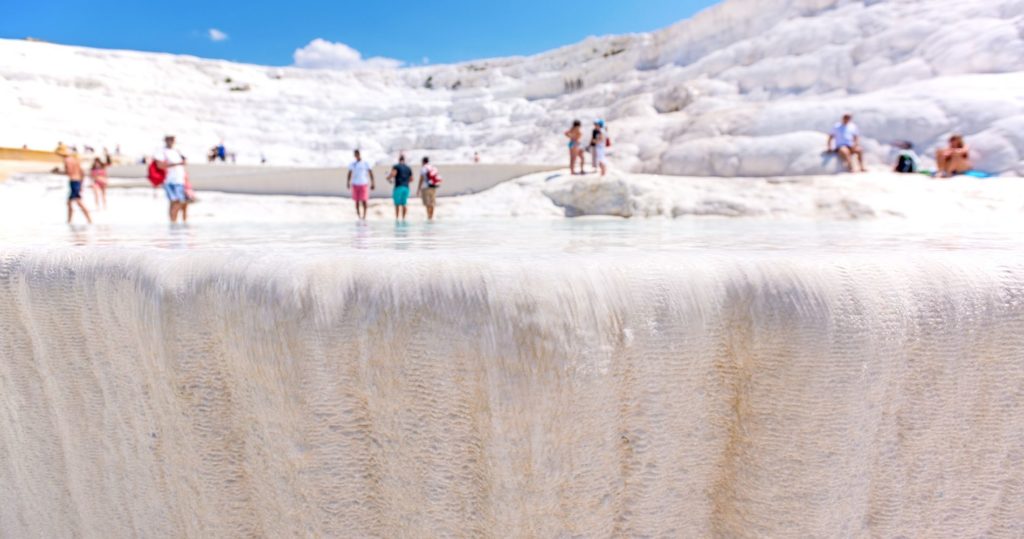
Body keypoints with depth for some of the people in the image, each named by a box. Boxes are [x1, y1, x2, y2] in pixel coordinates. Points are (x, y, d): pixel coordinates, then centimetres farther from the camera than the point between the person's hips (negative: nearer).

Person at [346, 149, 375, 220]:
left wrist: (373, 183, -7)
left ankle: (364, 217, 0)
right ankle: (359, 218, 11)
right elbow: (349, 174, 9)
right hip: (355, 185, 3)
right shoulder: (352, 164, 9)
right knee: (357, 201, 4)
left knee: (364, 201, -9)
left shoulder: (366, 164, 2)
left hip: (364, 184, -2)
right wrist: (348, 182, -4)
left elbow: (370, 173, 0)